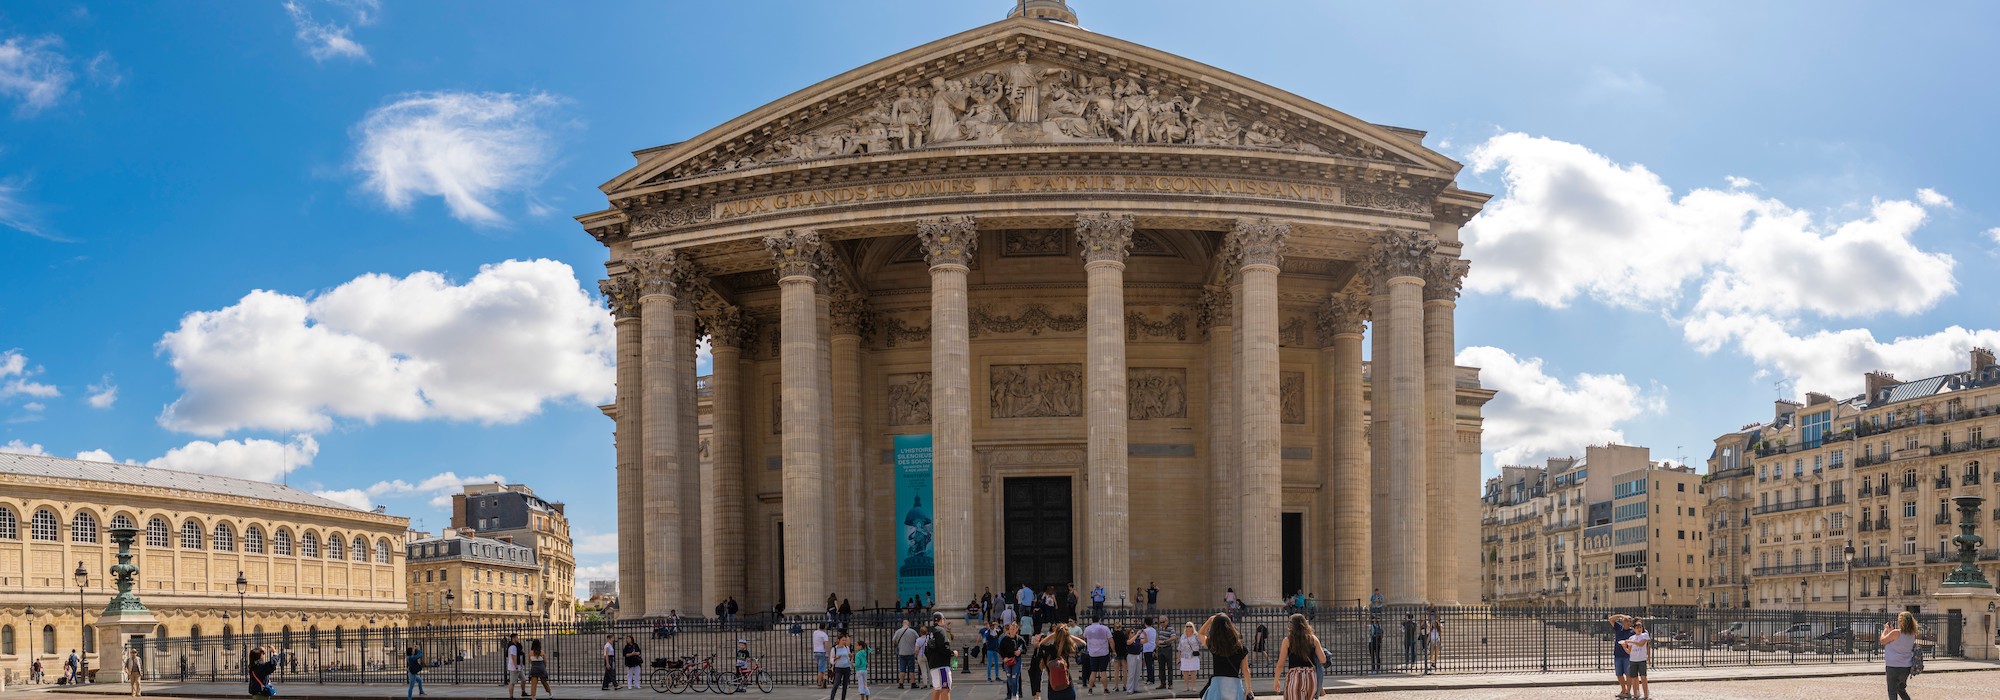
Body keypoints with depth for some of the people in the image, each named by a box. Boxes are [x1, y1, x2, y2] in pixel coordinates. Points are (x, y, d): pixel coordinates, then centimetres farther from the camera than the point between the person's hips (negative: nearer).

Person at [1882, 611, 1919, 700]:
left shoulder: (1896, 633, -20)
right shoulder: (1912, 635, 3)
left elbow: (1882, 640, -6)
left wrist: (1886, 629, 7)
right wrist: (1891, 630, 18)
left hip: (1894, 667, -7)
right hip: (1906, 667, 7)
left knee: (1892, 692, 3)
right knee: (1901, 689, 23)